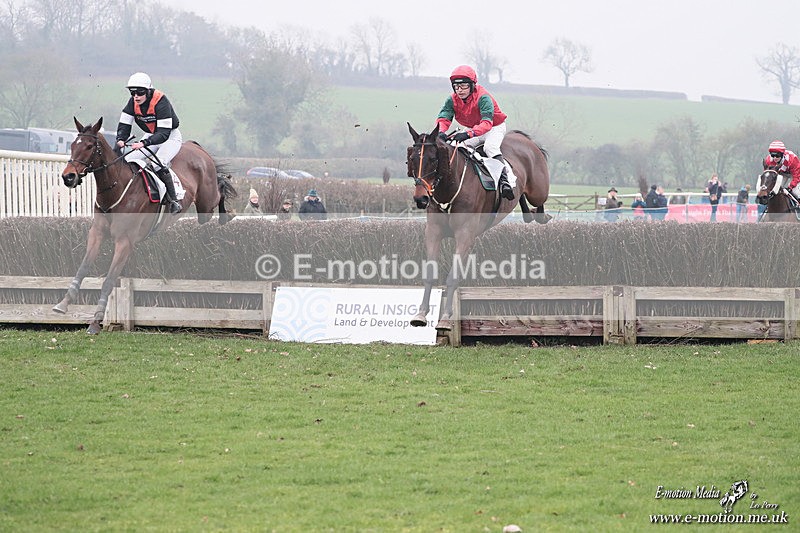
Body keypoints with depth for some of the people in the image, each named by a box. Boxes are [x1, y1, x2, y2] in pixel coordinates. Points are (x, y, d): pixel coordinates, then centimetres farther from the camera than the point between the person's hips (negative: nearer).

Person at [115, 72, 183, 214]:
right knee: (127, 161, -9)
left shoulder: (161, 102, -29)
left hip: (171, 136, -7)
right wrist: (120, 139, -29)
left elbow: (164, 133, -35)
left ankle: (174, 201, -25)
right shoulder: (133, 103, -10)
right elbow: (124, 125, -7)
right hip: (150, 136, 7)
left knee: (158, 164, -31)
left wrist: (144, 143, -48)